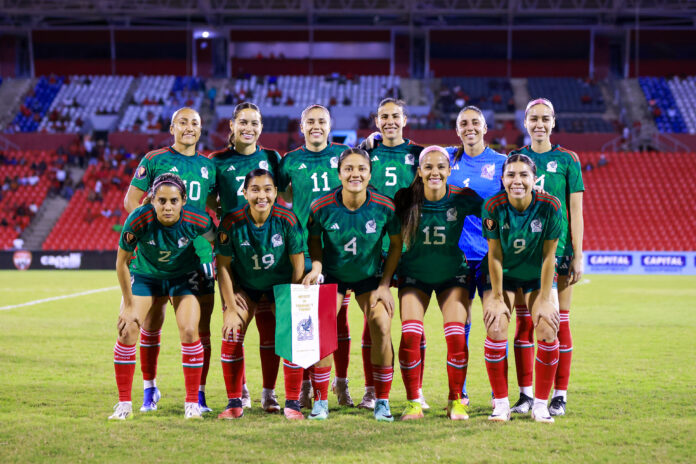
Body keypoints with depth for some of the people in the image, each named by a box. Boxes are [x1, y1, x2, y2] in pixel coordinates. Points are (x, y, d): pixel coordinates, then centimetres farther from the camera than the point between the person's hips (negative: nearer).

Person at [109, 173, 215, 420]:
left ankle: (192, 403, -2)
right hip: (145, 274, 0)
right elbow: (121, 263, -16)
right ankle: (124, 404, 1)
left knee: (189, 331, -17)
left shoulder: (197, 220, -29)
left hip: (184, 276, 0)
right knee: (126, 330, -12)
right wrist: (129, 306, -13)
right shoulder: (138, 220, -31)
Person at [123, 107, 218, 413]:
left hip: (199, 252, 2)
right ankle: (149, 389, 18)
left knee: (200, 326, 0)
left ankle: (198, 395, 9)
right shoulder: (154, 160, 3)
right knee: (151, 322, 2)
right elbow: (131, 200, 2)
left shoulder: (208, 166, 12)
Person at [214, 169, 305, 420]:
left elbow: (298, 263, -13)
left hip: (281, 284, 0)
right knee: (231, 336, -11)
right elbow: (223, 265, -13)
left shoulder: (287, 220, -24)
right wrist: (231, 307, -13)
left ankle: (292, 404, 2)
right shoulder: (232, 222, -24)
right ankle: (235, 403, 2)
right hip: (245, 285, 1)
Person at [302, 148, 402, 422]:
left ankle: (382, 402, -1)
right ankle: (320, 402, 0)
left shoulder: (384, 207, -19)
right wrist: (316, 266, -19)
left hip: (370, 277, 0)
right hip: (332, 275, 0)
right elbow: (314, 239, 0)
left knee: (382, 327, -17)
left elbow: (396, 244, -4)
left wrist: (384, 285, -8)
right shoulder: (322, 207, -20)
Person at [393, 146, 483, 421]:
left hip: (453, 274, 0)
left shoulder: (462, 199, -16)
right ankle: (413, 403, 1)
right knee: (410, 336, -13)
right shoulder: (406, 200, -16)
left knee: (456, 337, -10)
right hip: (414, 275, 0)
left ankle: (456, 401, 8)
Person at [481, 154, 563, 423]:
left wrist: (544, 299, -13)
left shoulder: (550, 206, -22)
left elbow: (549, 255, -15)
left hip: (538, 275, 0)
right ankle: (501, 403, -1)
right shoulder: (493, 207, -22)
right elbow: (495, 254, -14)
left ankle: (540, 404, 1)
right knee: (495, 331, -17)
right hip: (502, 275, 0)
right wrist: (497, 298, -12)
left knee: (548, 332, -15)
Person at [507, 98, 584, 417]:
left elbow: (575, 211, 0)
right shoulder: (515, 159, 8)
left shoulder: (567, 160, 2)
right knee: (523, 323, 3)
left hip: (558, 248, -2)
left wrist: (577, 256, -5)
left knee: (558, 323, 0)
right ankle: (525, 395, 11)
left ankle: (559, 396, 8)